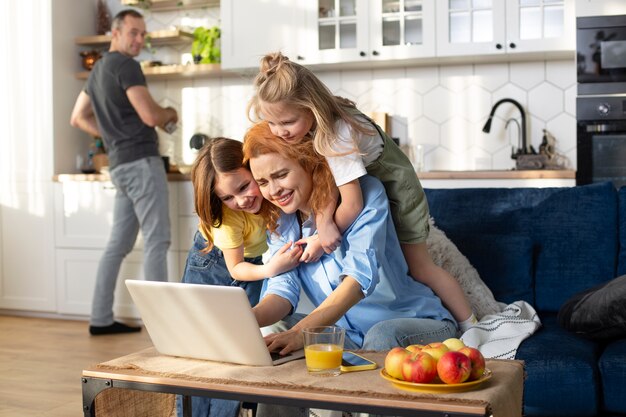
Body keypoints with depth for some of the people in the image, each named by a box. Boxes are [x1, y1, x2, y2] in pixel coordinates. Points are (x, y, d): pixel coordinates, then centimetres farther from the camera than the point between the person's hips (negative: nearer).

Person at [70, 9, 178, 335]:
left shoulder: (98, 69, 19)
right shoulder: (125, 65, -9)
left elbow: (78, 118, 25)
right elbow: (150, 116, -17)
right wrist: (170, 113, 4)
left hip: (120, 165, 9)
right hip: (141, 162, -9)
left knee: (119, 243, 11)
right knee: (156, 241, -9)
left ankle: (101, 318, 14)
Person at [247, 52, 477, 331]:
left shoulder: (336, 135, -41)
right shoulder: (302, 121, -19)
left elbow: (352, 205, -36)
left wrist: (323, 239, -23)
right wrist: (323, 221, -37)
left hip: (394, 183, -7)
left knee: (419, 266, 1)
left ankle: (471, 329, 15)